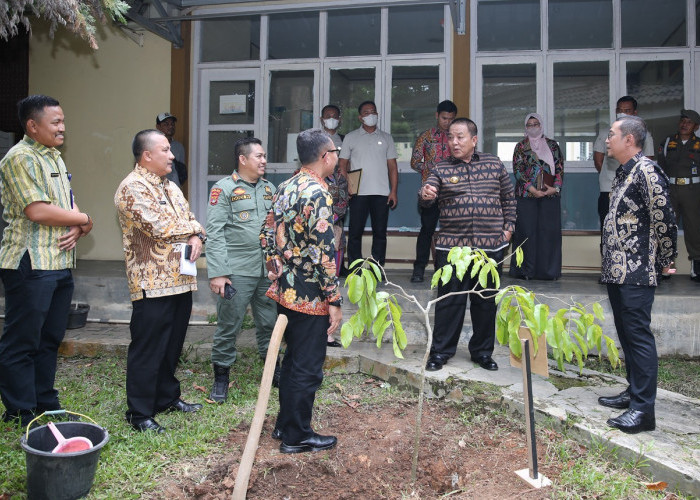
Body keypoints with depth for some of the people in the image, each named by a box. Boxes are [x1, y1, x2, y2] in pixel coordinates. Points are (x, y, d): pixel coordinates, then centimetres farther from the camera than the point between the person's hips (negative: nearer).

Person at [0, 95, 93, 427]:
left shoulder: (54, 157, 18)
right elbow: (37, 211, -20)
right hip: (30, 265, -9)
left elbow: (69, 204, 16)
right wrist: (84, 219, -8)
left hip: (60, 262, 9)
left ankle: (45, 403, 28)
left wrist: (76, 229, -5)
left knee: (50, 338, 16)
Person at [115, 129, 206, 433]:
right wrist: (191, 227, -4)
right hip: (152, 282, -9)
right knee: (147, 349, 0)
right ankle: (139, 412, 12)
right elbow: (159, 227, -22)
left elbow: (191, 219, 16)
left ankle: (167, 397, 32)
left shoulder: (169, 186, 17)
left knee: (172, 345, 17)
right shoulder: (133, 188, -12)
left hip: (180, 279, 9)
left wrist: (197, 237, -8)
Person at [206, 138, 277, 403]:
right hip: (236, 271, -5)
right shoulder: (224, 189, -4)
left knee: (270, 322, 13)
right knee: (228, 325, 3)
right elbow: (215, 233, -9)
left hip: (268, 270, 5)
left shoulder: (269, 188, 14)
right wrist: (217, 272, -16)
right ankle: (221, 376, 18)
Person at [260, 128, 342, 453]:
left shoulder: (285, 188, 8)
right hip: (310, 296, -9)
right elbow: (322, 253, -23)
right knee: (307, 368, 6)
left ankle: (285, 424, 35)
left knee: (293, 360, 22)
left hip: (285, 291, 9)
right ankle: (297, 437, 20)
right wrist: (334, 300, -17)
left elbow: (267, 237, 12)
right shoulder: (318, 194, -19)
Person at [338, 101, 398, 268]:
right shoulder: (351, 137, 9)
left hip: (382, 193, 2)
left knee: (380, 232, 3)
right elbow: (343, 164, 6)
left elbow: (392, 166, 11)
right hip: (358, 192, -1)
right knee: (355, 232, -1)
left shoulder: (386, 138, 14)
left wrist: (394, 191, 1)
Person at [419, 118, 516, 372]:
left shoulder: (494, 164, 8)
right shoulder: (441, 170, 4)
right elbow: (428, 195, -11)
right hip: (451, 247, -2)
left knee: (486, 302, 11)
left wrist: (508, 227, 8)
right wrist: (425, 195, -34)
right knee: (449, 301, 2)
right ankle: (440, 351, 15)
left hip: (490, 246, 2)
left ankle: (482, 351, 26)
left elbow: (508, 197, 15)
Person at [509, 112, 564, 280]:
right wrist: (531, 189, -13)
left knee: (550, 231, 0)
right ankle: (526, 270, 4)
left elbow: (560, 167, 8)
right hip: (526, 195, -2)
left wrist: (556, 187, -8)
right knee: (527, 231, -3)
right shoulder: (520, 146, 8)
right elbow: (517, 170, -2)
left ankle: (549, 270, 8)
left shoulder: (552, 145, 13)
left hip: (550, 195, 2)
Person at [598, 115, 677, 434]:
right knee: (626, 334, 16)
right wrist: (611, 265, 17)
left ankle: (643, 409, 1)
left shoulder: (646, 171, -14)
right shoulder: (623, 173, 16)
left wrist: (665, 261, -6)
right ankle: (634, 392, 29)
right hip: (616, 272, 10)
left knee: (638, 336, -5)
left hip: (636, 273, -10)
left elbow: (664, 219, -16)